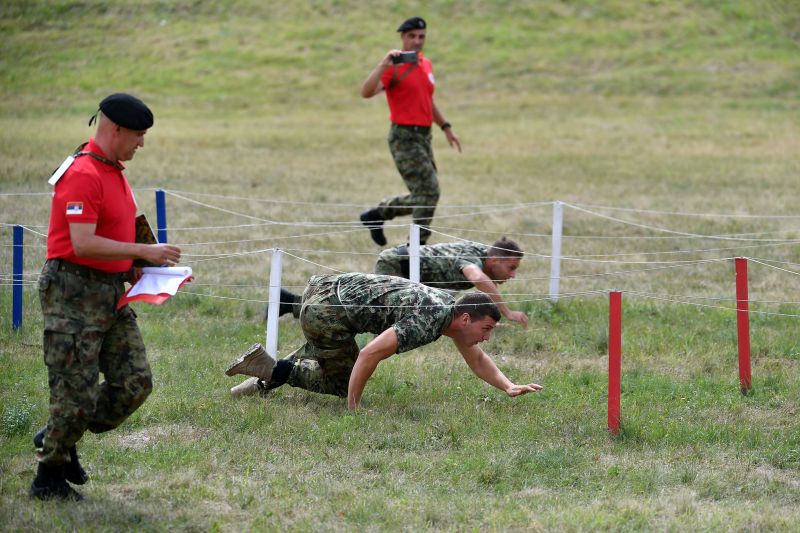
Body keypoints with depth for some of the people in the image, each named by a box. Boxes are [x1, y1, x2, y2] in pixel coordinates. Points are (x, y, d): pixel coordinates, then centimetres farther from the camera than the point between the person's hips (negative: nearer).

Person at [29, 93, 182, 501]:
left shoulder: (114, 172, 15)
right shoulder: (83, 175, -17)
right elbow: (82, 244, -25)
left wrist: (133, 267, 12)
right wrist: (144, 252, -20)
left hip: (111, 294, 9)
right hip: (74, 292, -9)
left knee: (134, 382, 5)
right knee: (78, 392, -4)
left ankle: (58, 439, 21)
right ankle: (49, 477, 11)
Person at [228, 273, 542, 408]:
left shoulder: (452, 308, 6)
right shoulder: (425, 323, -22)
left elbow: (477, 359, 20)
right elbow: (370, 354, -27)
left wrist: (509, 387, 7)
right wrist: (352, 408, -19)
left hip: (328, 287, 9)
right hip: (327, 311, -9)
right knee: (341, 382, 9)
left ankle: (268, 378, 22)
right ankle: (272, 369, 2)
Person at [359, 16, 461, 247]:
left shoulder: (426, 64, 14)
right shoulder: (394, 67, -11)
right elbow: (367, 92, -25)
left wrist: (445, 127, 24)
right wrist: (383, 65, -33)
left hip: (424, 135, 8)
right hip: (404, 138, -8)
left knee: (423, 195, 12)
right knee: (428, 191, -14)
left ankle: (377, 214, 28)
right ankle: (417, 245, -5)